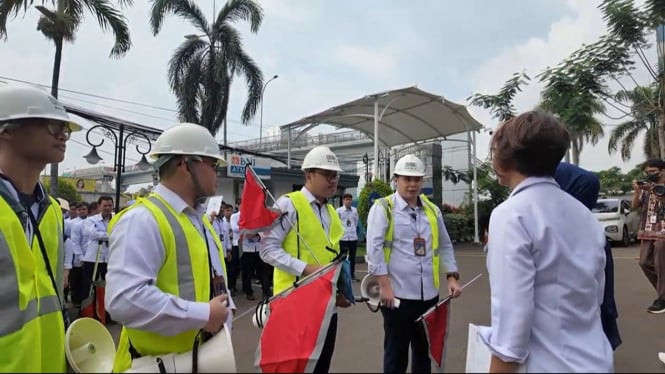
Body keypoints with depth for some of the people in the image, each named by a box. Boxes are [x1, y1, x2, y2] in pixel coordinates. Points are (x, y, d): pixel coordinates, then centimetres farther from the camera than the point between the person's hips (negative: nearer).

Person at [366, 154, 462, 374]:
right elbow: (374, 248, -13)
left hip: (429, 294, 5)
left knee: (424, 350, 19)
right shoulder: (383, 208, -6)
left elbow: (445, 246, 17)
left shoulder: (432, 210, 11)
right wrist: (384, 285, -16)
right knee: (396, 353, 8)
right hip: (398, 294, -5)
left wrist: (452, 277, 8)